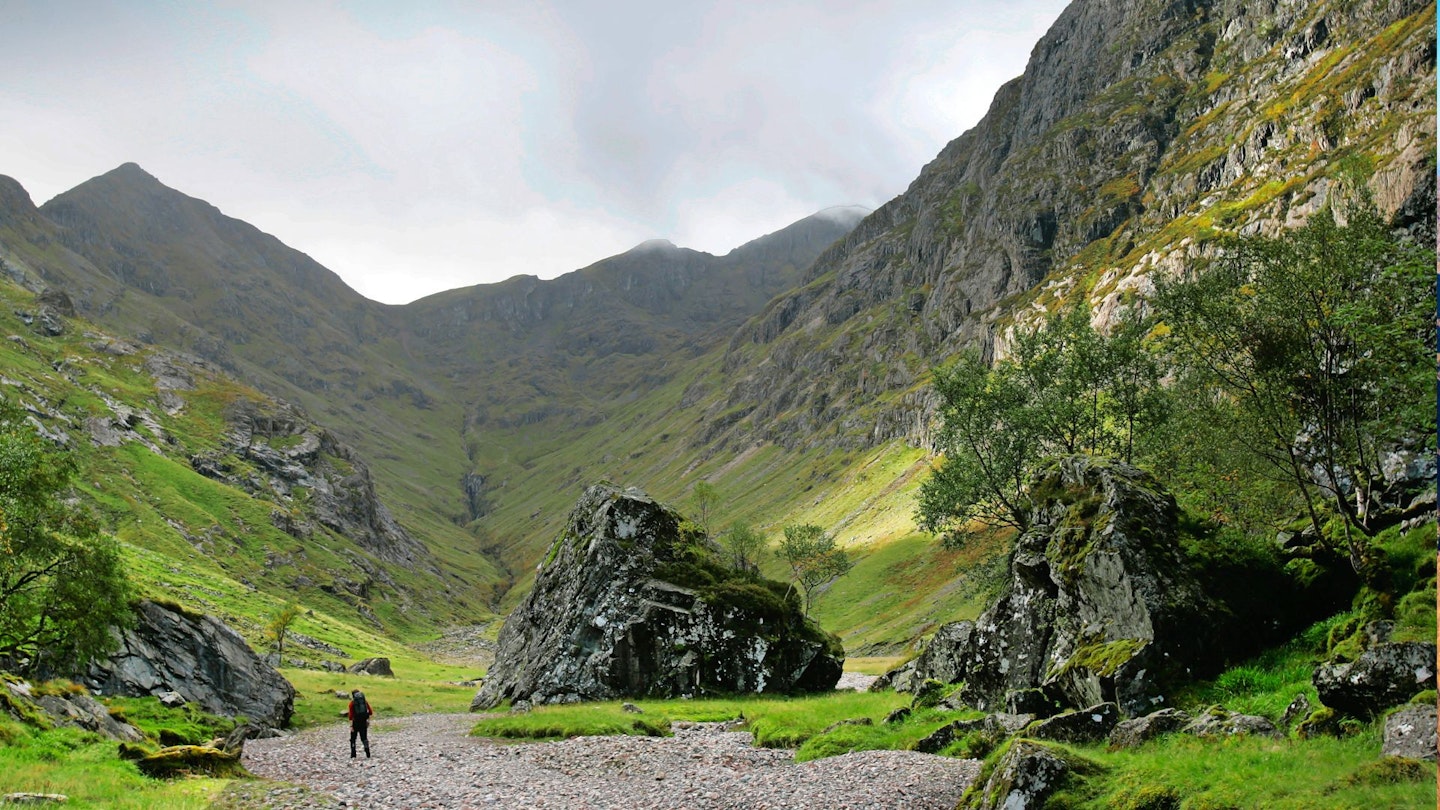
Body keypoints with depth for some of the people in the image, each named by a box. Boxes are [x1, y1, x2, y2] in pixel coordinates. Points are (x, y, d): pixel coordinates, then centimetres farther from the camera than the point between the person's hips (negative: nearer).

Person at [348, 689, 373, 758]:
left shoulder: (352, 703, -3)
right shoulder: (365, 701, 5)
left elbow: (351, 715, -9)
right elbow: (371, 712, 3)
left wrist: (351, 725, -11)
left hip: (356, 722, -2)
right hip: (364, 722, 2)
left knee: (353, 739, 12)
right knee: (364, 738, 10)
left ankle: (353, 755, 8)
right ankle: (368, 755, 3)